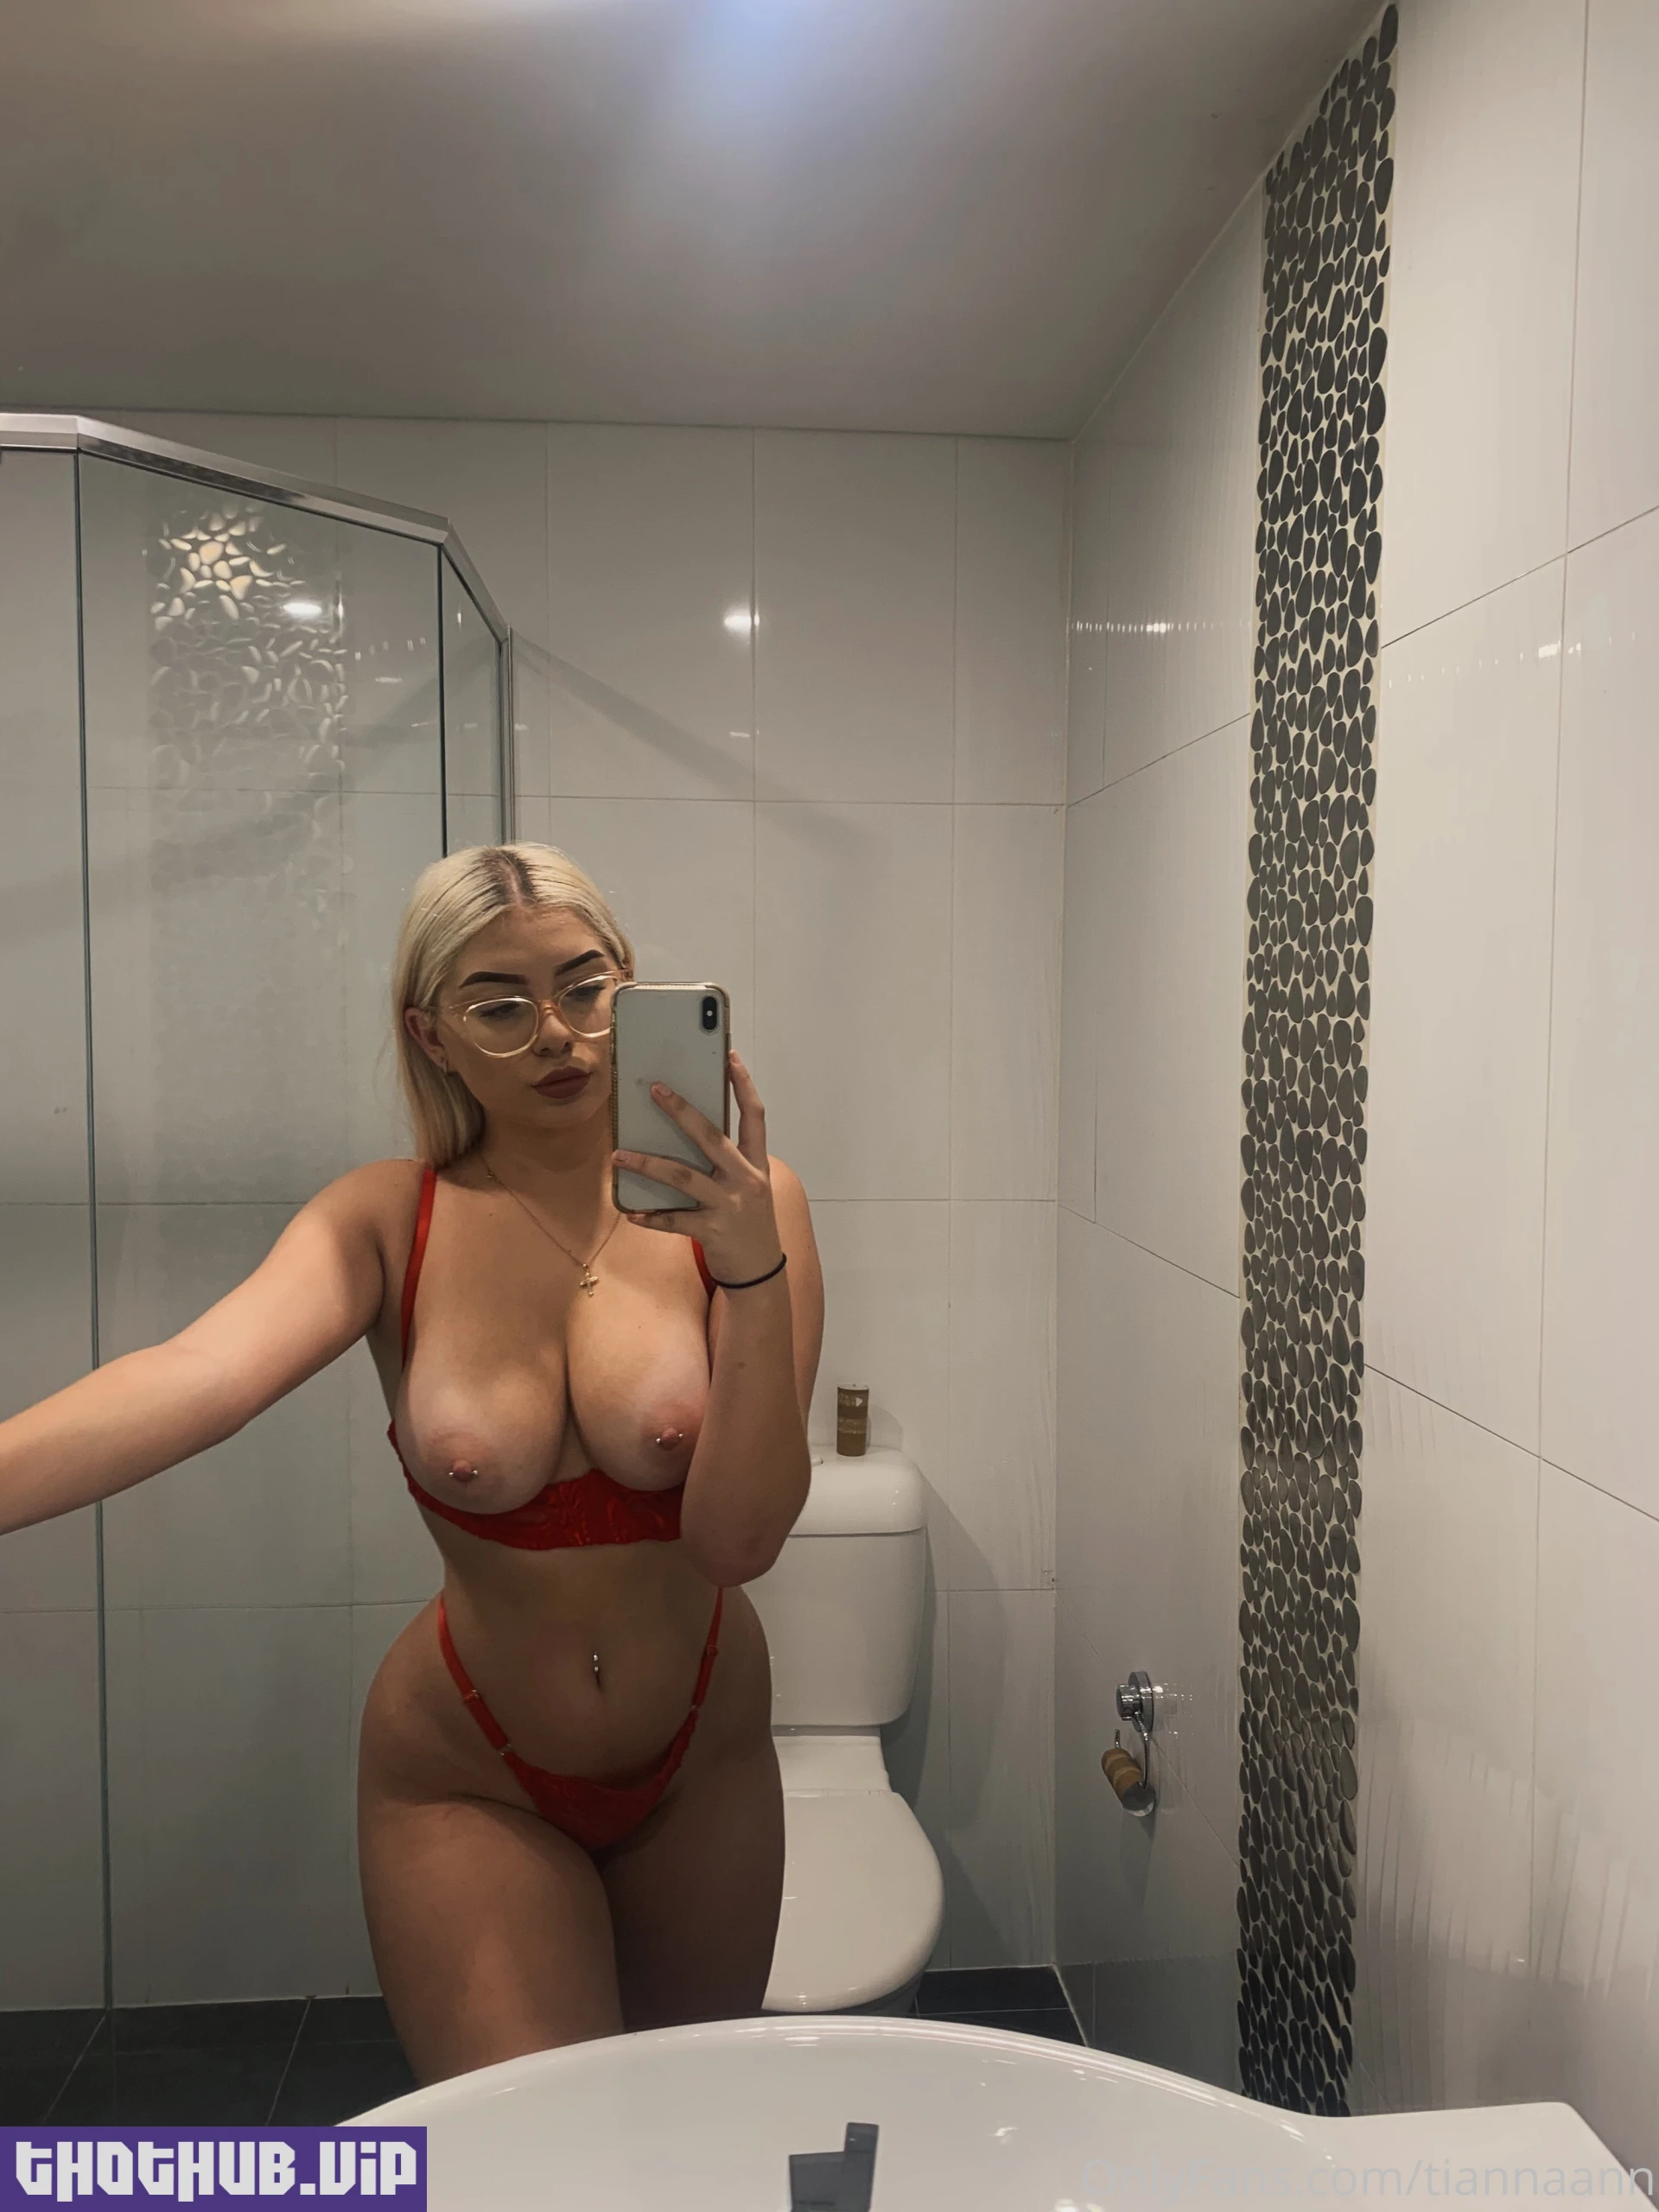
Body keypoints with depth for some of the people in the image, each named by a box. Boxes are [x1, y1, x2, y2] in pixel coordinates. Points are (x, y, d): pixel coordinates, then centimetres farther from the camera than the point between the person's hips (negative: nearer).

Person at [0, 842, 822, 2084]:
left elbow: (738, 1539, -21)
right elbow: (189, 1382, -32)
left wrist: (756, 1272, -34)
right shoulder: (390, 1223, -14)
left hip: (704, 1759, 2)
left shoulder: (736, 1202, -17)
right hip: (472, 1782, -1)